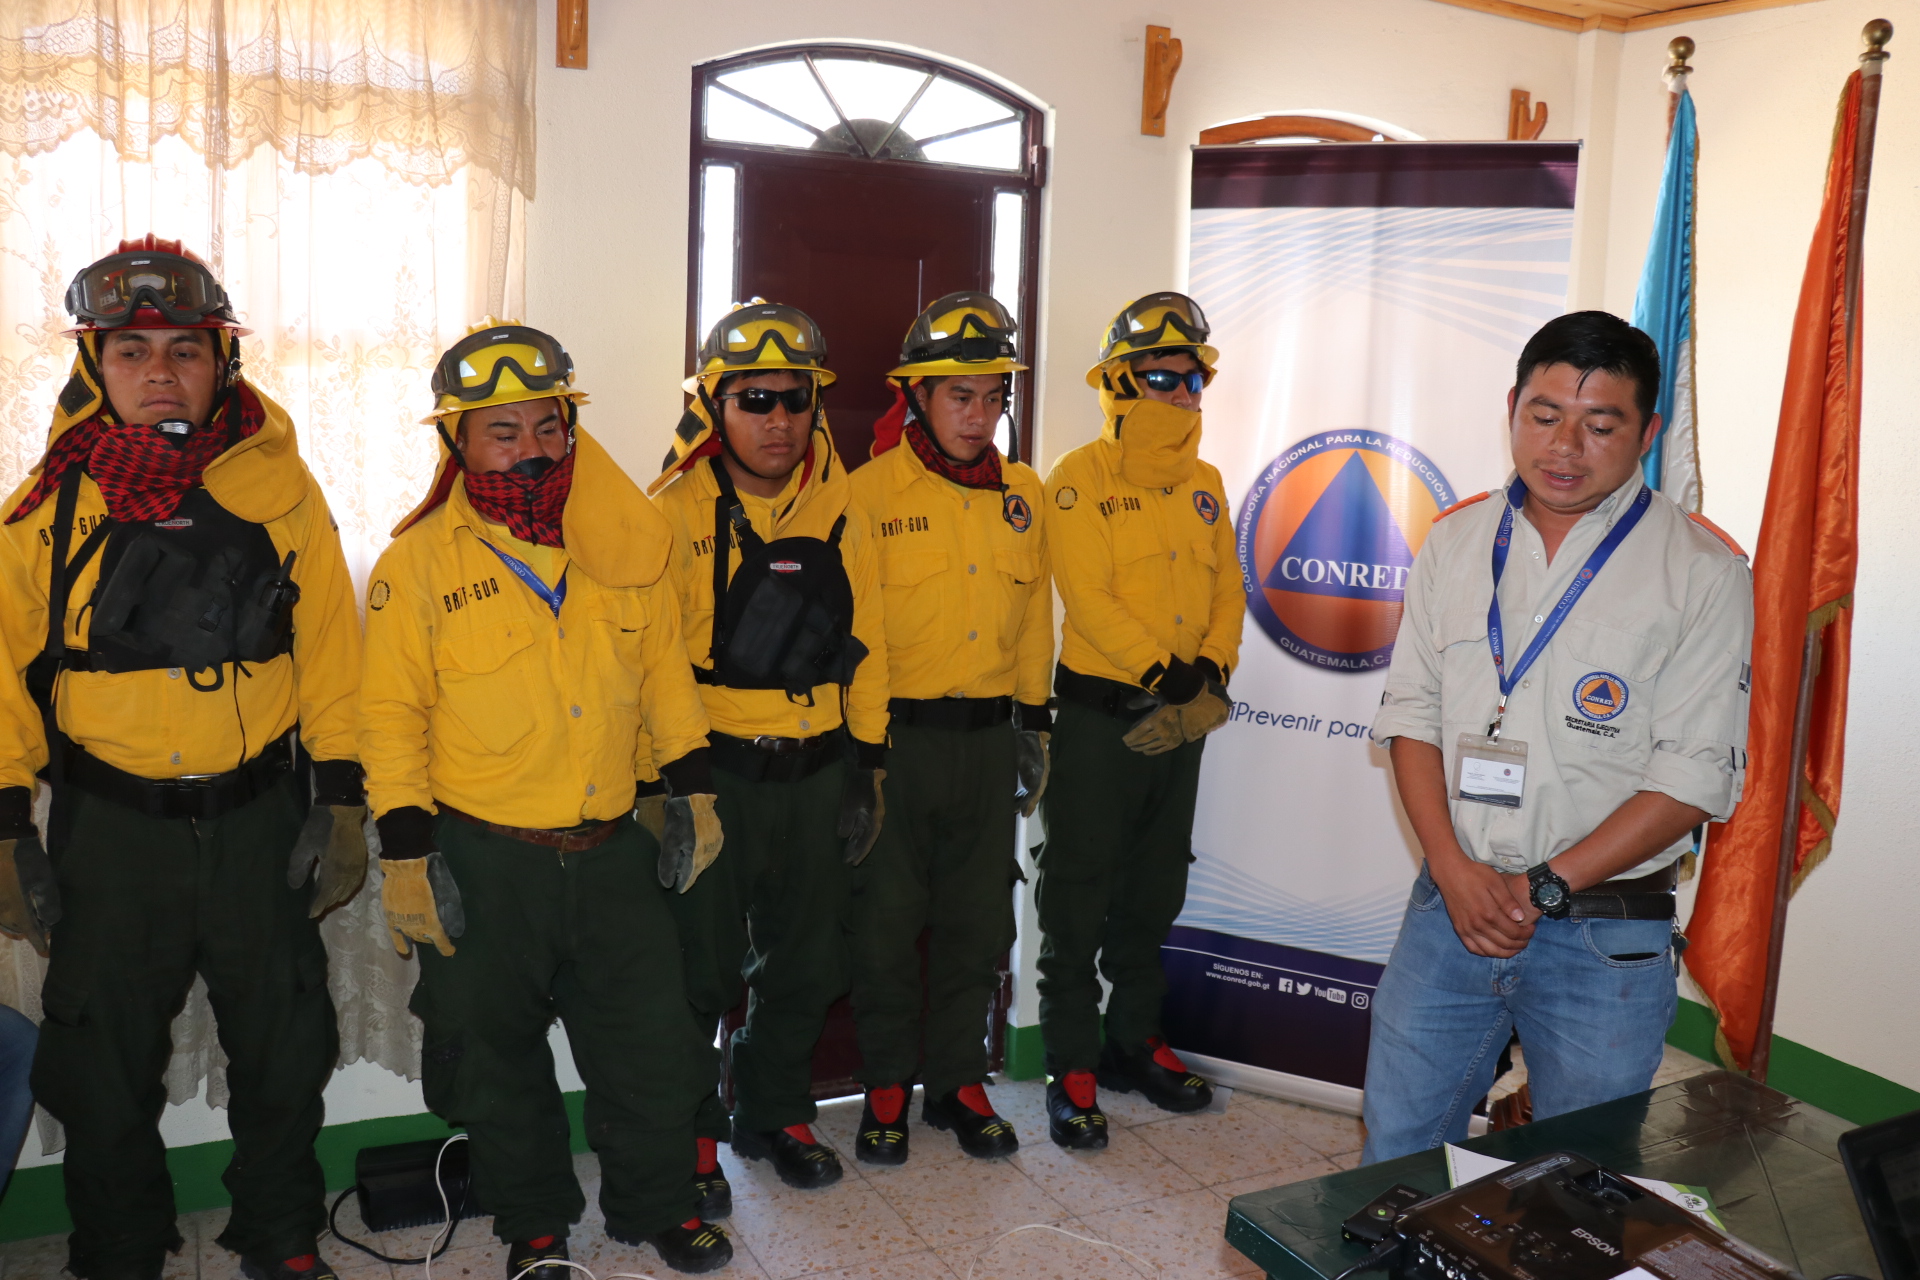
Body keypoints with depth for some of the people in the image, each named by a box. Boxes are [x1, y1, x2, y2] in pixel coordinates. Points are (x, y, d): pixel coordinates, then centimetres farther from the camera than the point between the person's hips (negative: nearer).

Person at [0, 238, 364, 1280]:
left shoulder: (278, 484, -2)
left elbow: (330, 647, 0)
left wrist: (340, 803, -3)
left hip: (263, 821, 0)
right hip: (109, 830, 0)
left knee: (285, 1052, 14)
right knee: (102, 1070, 13)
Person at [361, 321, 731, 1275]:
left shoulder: (624, 543, 1)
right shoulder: (420, 564, -7)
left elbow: (664, 670, 11)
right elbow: (392, 714, -4)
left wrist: (692, 790, 8)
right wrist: (405, 849, -8)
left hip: (614, 852, 2)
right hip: (484, 864, -2)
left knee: (651, 1039, 11)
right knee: (499, 1055, 13)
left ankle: (655, 1203, 34)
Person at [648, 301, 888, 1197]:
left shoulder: (838, 515, 5)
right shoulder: (673, 514, -7)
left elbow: (864, 646, 9)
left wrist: (865, 769, 8)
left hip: (814, 774, 4)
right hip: (708, 775, -4)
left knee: (806, 963, 15)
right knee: (699, 966, 6)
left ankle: (774, 1112, 36)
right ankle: (689, 1133, 26)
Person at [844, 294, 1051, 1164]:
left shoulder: (1023, 495, 8)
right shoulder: (871, 491, -7)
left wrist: (1034, 724, 13)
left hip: (989, 736, 4)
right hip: (895, 734, -4)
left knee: (978, 920, 12)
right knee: (887, 917, 5)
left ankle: (959, 1080, 28)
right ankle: (886, 1087, 23)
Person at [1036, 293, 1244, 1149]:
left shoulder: (1205, 485, 12)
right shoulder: (1081, 480, -8)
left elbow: (1226, 591, 9)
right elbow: (1090, 598, -17)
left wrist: (1211, 681, -7)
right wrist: (1172, 674, -18)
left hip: (1181, 719, 6)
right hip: (1100, 715, -6)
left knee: (1155, 893, 16)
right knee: (1079, 896, 1)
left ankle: (1134, 1043, 31)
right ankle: (1072, 1069, 12)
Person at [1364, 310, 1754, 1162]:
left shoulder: (1703, 572, -6)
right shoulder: (1455, 542, 6)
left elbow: (1698, 773, -10)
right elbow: (1410, 711, 5)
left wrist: (1545, 886, -14)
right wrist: (1455, 870, -8)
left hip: (1606, 938, -3)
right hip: (1450, 905, 3)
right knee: (1396, 1151, 11)